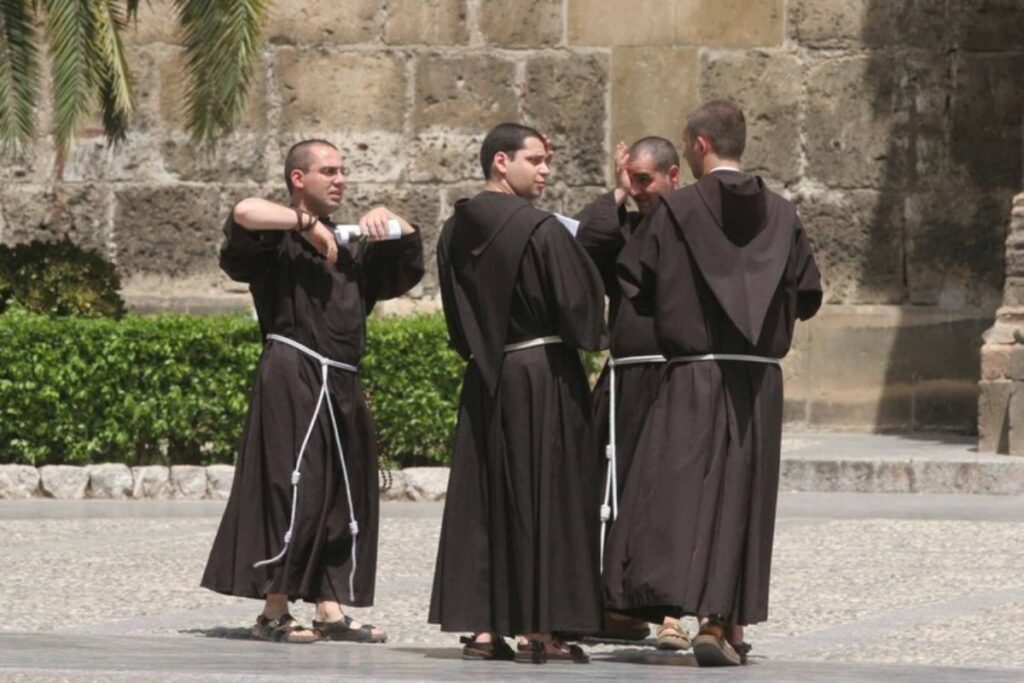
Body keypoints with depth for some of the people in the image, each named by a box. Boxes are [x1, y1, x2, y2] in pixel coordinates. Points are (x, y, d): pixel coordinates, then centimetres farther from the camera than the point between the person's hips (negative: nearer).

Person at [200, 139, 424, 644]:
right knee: (295, 491, -9)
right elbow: (244, 213, -23)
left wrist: (391, 220, 9)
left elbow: (410, 260, 27)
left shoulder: (351, 247, 22)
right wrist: (308, 224, -15)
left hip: (340, 387, 8)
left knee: (343, 497, 7)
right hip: (292, 380, -8)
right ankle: (274, 613, -5)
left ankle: (330, 610, 12)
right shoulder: (278, 238, -2)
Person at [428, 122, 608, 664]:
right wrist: (594, 337, 7)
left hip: (483, 380, 6)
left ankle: (481, 627, 7)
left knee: (481, 498, 9)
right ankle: (536, 628, -1)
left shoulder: (456, 232, 6)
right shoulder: (540, 230, -15)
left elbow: (457, 317, 12)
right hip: (544, 376, -6)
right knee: (545, 497, -1)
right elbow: (578, 302, -13)